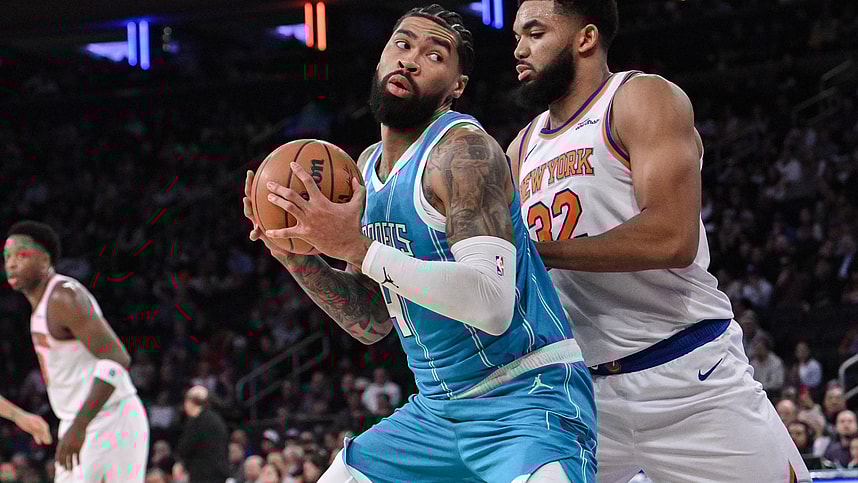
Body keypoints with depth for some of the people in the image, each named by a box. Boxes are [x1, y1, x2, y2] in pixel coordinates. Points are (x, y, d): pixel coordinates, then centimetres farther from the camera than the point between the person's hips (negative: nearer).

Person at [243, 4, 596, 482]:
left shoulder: (463, 149, -15)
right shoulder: (370, 166, 11)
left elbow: (492, 304, -29)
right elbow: (372, 322, 16)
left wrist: (359, 248, -28)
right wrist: (295, 255, 0)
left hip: (524, 401, -9)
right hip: (438, 406, 9)